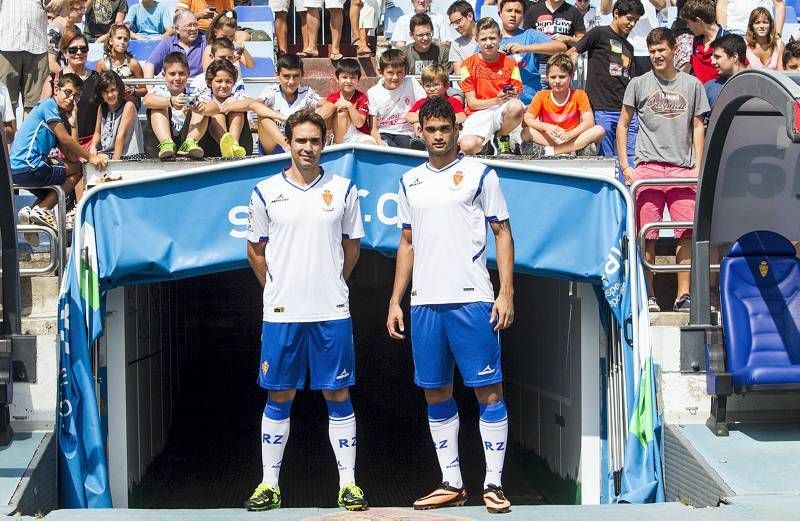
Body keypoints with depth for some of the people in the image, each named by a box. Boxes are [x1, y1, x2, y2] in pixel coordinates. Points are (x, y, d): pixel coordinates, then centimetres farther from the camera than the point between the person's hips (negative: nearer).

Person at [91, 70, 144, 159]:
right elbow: (97, 133, 17)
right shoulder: (102, 108, 10)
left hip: (126, 154, -6)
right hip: (104, 154, 6)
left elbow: (121, 135, -14)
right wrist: (93, 148, -4)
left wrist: (115, 160, -17)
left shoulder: (128, 106, -9)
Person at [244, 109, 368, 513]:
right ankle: (269, 484, 13)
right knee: (279, 397, 5)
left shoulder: (343, 190, 5)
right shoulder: (266, 192, 4)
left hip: (332, 312, 0)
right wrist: (279, 290, 11)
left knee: (338, 396, 3)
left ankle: (348, 484, 9)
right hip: (281, 312, 0)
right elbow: (255, 251, 12)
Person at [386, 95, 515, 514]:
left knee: (488, 389, -5)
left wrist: (506, 292, -8)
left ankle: (493, 483, 2)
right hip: (424, 302, 5)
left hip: (472, 299, -5)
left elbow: (502, 233, 1)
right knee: (436, 393, 7)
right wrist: (395, 300, 13)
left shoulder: (480, 174, 2)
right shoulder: (410, 182, 15)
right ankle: (452, 484, 16)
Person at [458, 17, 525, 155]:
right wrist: (496, 100, -16)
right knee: (468, 146, -35)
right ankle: (487, 142, 3)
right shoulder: (469, 65, 4)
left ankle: (501, 138, -5)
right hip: (478, 114, -2)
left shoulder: (510, 63, 7)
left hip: (503, 112, 2)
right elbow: (472, 103, 0)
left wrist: (512, 96, -19)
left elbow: (516, 98, 6)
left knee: (516, 107, -37)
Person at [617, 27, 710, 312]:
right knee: (647, 235, -2)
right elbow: (622, 125, 11)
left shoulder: (692, 85, 13)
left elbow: (698, 127, 14)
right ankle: (648, 296, 4)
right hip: (648, 168, -1)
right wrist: (625, 166, 2)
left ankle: (683, 295, 1)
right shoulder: (638, 84, 9)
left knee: (687, 233, -4)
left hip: (683, 169, 1)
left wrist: (698, 166, 4)